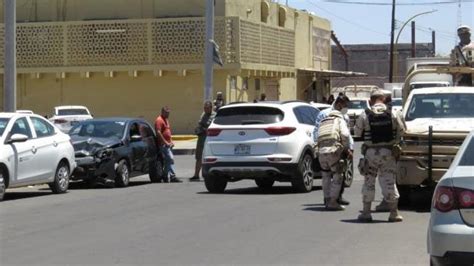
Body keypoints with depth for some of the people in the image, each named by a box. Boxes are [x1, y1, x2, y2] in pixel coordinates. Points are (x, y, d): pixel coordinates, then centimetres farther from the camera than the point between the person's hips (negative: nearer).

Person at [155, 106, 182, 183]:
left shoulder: (166, 120, 21)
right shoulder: (159, 120, -10)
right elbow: (158, 133, -18)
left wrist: (170, 141, 15)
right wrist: (165, 142, -18)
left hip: (168, 144, 10)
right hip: (163, 144, -10)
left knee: (168, 160, 11)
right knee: (171, 159, -16)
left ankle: (165, 176, 18)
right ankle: (173, 176, -19)